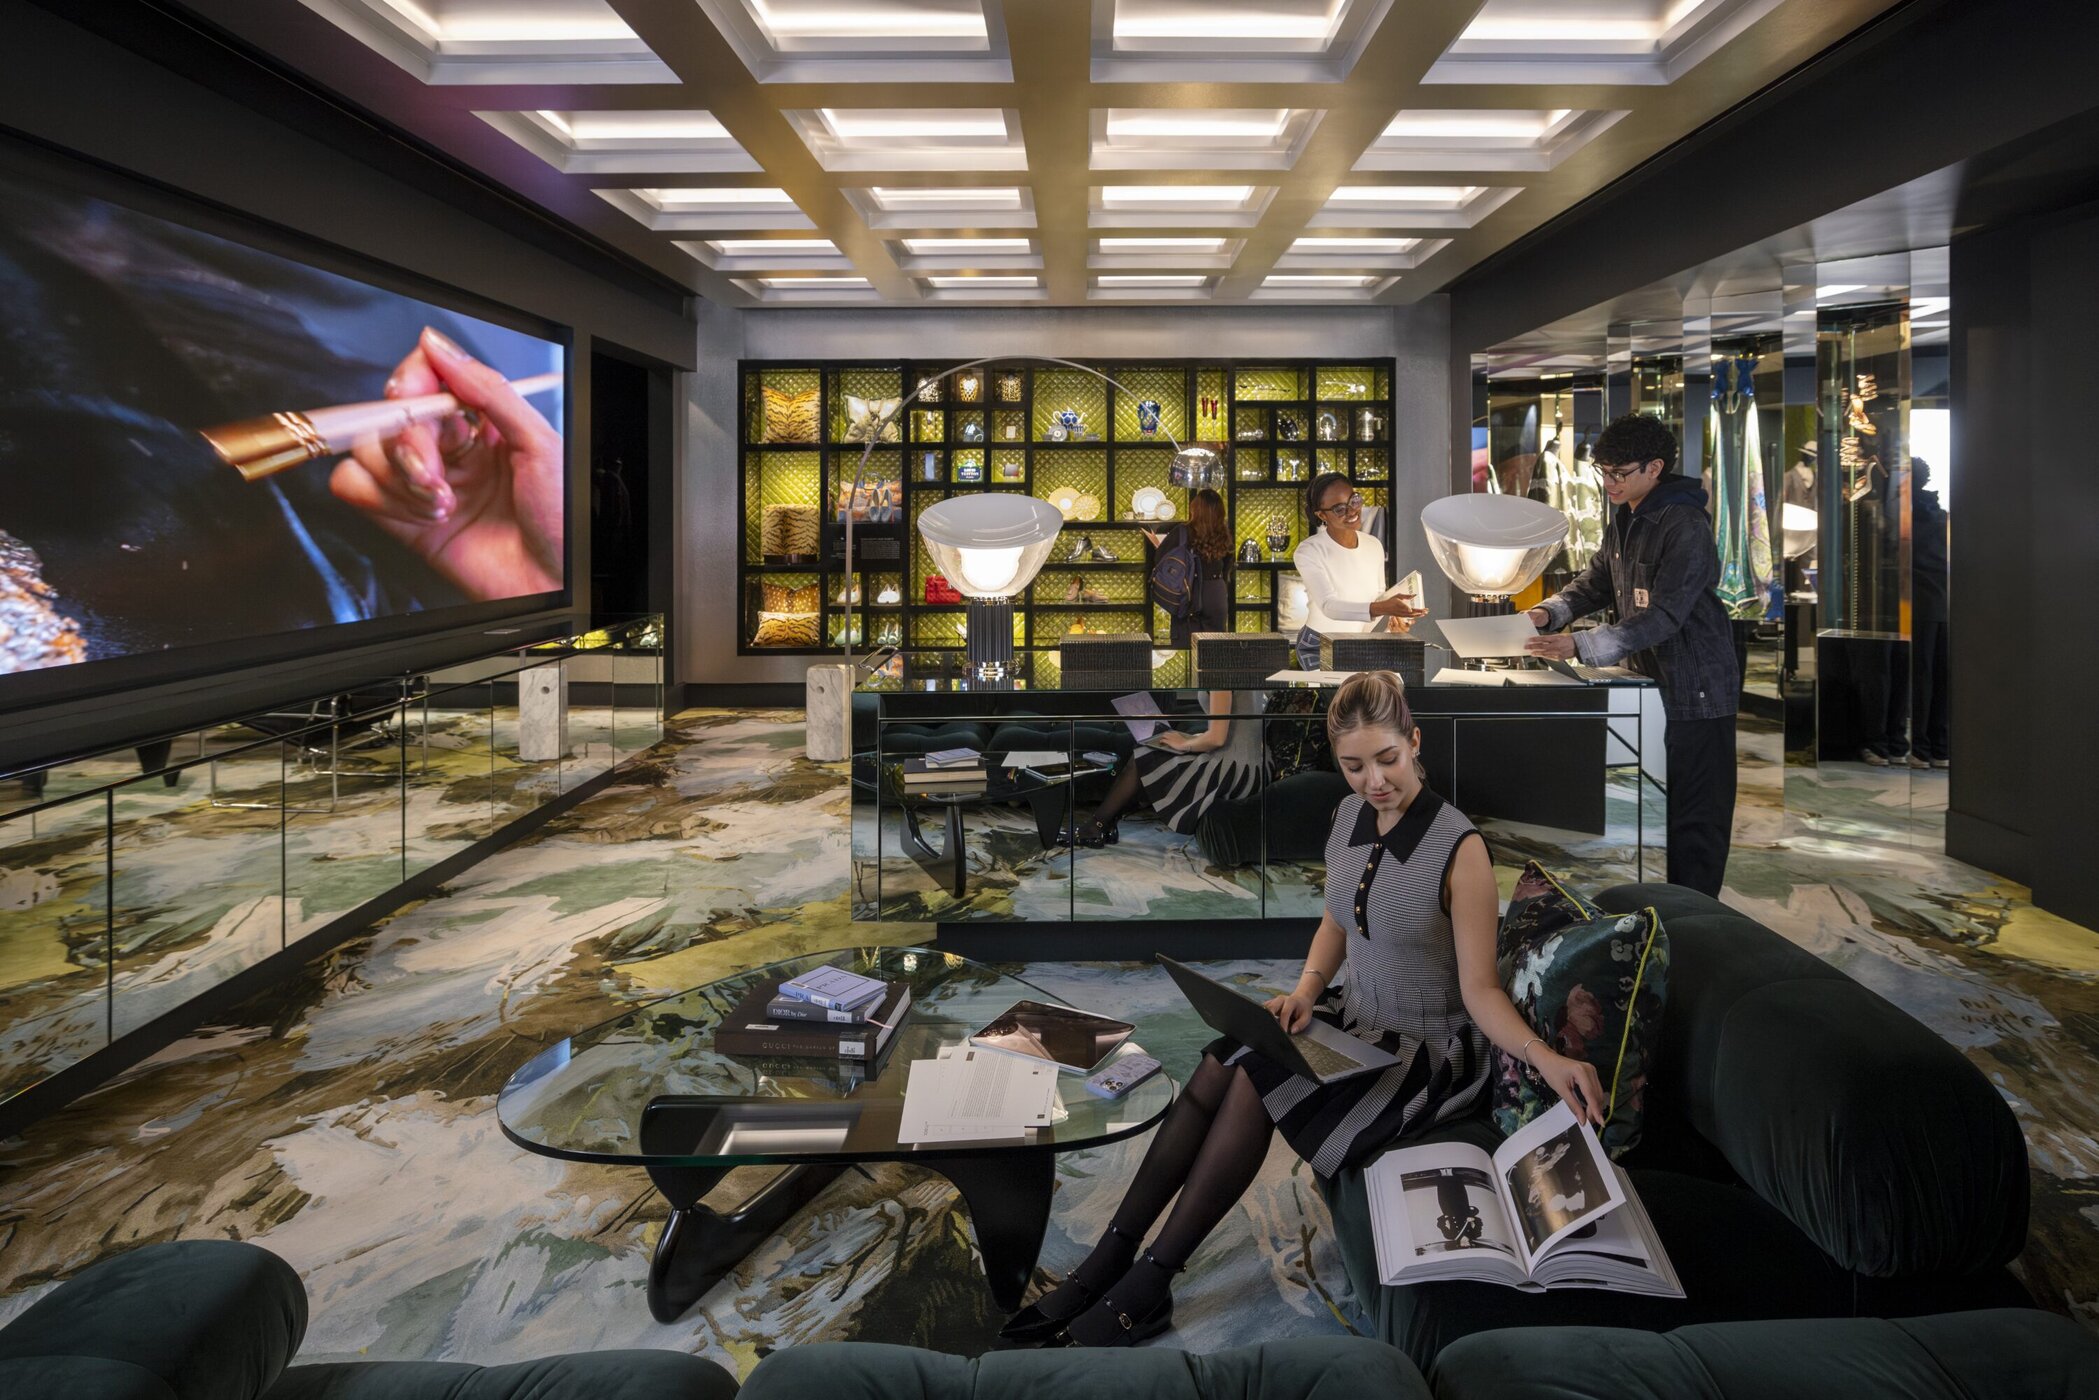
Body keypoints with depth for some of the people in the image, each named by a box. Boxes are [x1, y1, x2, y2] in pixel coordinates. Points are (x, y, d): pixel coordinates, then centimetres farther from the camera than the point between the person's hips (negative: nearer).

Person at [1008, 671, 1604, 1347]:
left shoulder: (1459, 848, -21)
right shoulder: (1349, 816, -1)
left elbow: (1481, 991, -18)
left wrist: (1544, 1056, -35)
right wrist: (1306, 990, -5)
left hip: (1433, 1047, -6)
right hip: (1356, 1017, 6)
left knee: (1253, 1085, -25)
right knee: (1219, 1065, -20)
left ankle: (1147, 1289, -14)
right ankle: (1109, 1260, -13)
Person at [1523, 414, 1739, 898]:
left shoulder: (1686, 527, -20)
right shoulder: (1625, 520, 10)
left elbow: (1664, 616, -27)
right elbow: (1597, 580, 16)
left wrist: (1582, 646, -36)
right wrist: (1549, 613, -4)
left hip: (1696, 690, -9)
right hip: (1650, 682, 9)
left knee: (1694, 821, -2)